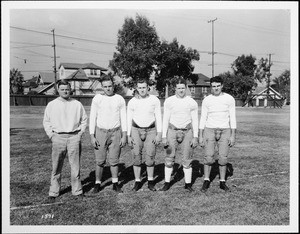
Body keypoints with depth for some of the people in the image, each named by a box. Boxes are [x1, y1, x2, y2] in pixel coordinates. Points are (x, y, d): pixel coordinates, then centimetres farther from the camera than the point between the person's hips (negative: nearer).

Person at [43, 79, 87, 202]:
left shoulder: (77, 104, 6)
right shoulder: (51, 105, 6)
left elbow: (84, 119, 13)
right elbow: (46, 121, 11)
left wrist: (80, 133, 4)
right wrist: (51, 135, 1)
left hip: (74, 137, 0)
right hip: (58, 137, 0)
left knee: (75, 165, 4)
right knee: (56, 167, 5)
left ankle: (77, 190, 17)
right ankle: (53, 192, 18)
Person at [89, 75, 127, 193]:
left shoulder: (120, 99, 4)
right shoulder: (97, 98, 1)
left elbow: (123, 118, 5)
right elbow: (92, 118, 1)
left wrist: (124, 135, -2)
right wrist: (92, 136, -5)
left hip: (115, 132, 1)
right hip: (100, 132, 0)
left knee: (114, 160, 5)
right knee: (100, 161, 3)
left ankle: (115, 183, 17)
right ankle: (97, 184, 17)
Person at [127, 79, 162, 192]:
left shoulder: (155, 100, -4)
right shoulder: (132, 102, -2)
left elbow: (158, 118, -3)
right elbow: (129, 120, 2)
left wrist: (159, 134, -8)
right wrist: (128, 136, -1)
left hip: (150, 130, -1)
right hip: (136, 130, 1)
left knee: (150, 157, 0)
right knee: (136, 157, 1)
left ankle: (150, 182, 17)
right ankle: (137, 182, 15)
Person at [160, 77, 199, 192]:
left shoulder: (192, 102, 0)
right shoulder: (169, 101, -1)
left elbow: (195, 121, 2)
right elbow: (165, 119, 0)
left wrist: (195, 137, -4)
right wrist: (164, 136, -5)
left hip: (187, 132, 0)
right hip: (172, 131, 0)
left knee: (187, 159, 4)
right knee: (169, 158, 1)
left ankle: (188, 184, 17)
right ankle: (167, 183, 14)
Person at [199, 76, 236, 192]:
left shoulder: (229, 99, -1)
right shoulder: (206, 100, 0)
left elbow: (232, 118, -1)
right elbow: (203, 118, 1)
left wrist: (233, 135, -6)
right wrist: (200, 136, -2)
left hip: (225, 131, 0)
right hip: (210, 130, 0)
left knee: (223, 158, 1)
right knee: (208, 157, -5)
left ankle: (222, 182, 17)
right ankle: (206, 181, 10)